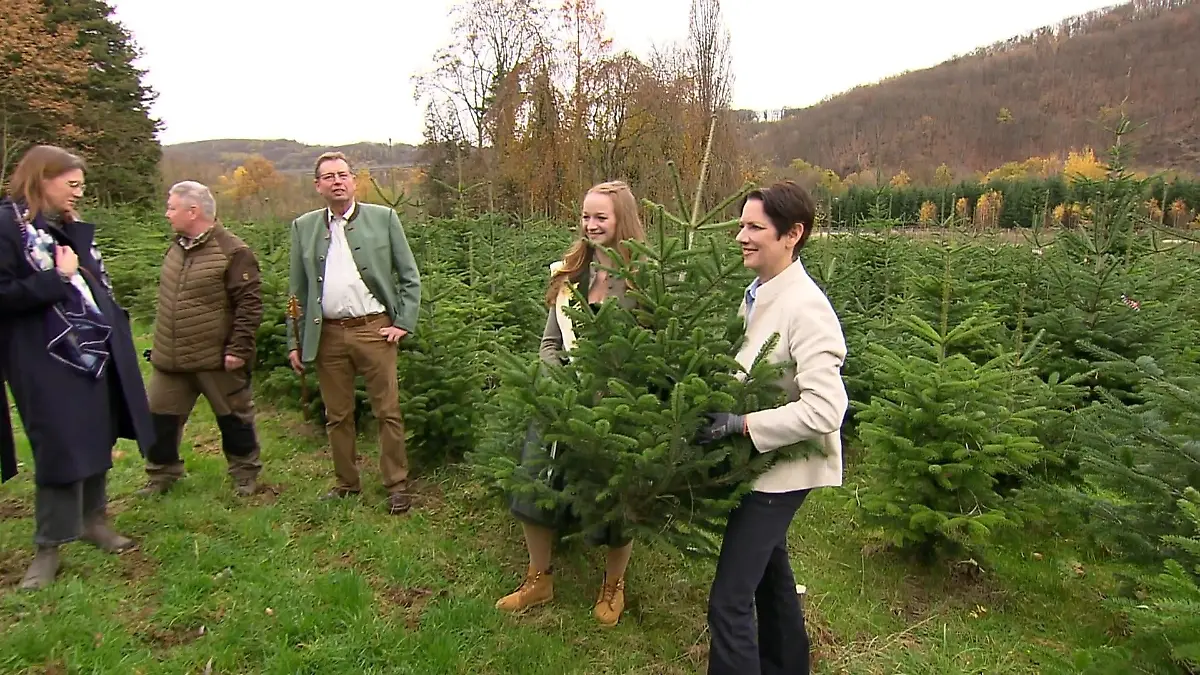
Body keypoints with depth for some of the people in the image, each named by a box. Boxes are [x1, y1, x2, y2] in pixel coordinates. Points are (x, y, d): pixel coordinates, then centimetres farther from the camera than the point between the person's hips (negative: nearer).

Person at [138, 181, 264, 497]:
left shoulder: (232, 252, -15)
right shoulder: (176, 248, 10)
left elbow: (249, 304, -17)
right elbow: (167, 300, 20)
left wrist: (238, 348, -18)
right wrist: (161, 343, 20)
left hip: (216, 359, -7)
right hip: (170, 358, 7)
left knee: (233, 418, 8)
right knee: (160, 417, 13)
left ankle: (245, 474, 25)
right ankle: (161, 474, 31)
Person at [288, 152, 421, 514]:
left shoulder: (383, 218, 3)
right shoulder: (303, 227, 9)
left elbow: (410, 277, 4)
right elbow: (297, 291, 12)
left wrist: (404, 323, -5)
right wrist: (295, 342, 8)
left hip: (373, 328, -2)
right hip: (327, 334, 3)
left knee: (388, 412, 1)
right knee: (337, 416, 11)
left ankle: (397, 485, 13)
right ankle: (346, 483, 26)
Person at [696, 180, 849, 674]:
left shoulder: (805, 308, -23)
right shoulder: (757, 293, 1)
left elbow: (826, 409, -29)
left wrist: (743, 424, -28)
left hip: (782, 467, -9)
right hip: (763, 462, 9)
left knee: (729, 600, -6)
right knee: (771, 576, 25)